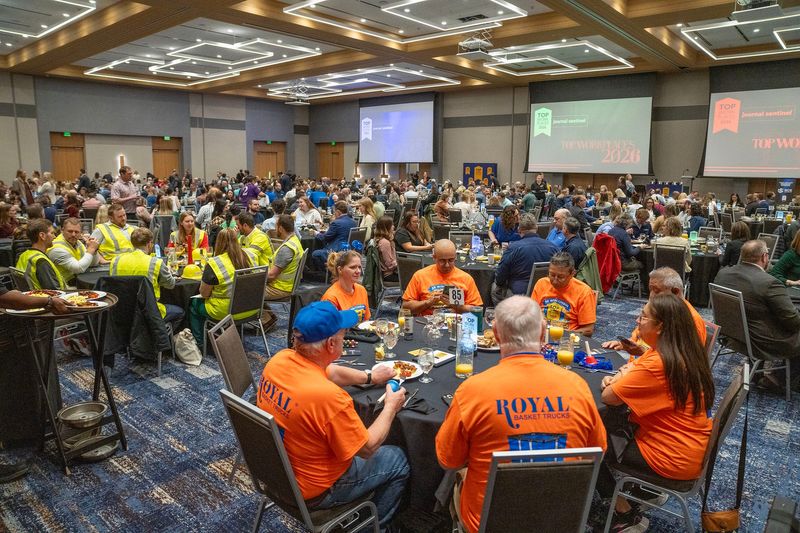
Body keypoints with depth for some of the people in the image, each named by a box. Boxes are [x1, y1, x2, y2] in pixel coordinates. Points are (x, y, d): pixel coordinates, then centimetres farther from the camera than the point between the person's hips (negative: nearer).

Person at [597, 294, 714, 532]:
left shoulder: (658, 364, -30)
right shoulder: (683, 352, 0)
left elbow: (608, 397, -24)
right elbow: (634, 369, 12)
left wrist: (622, 378, -4)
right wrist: (618, 379, -8)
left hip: (673, 458, -9)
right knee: (606, 423, 20)